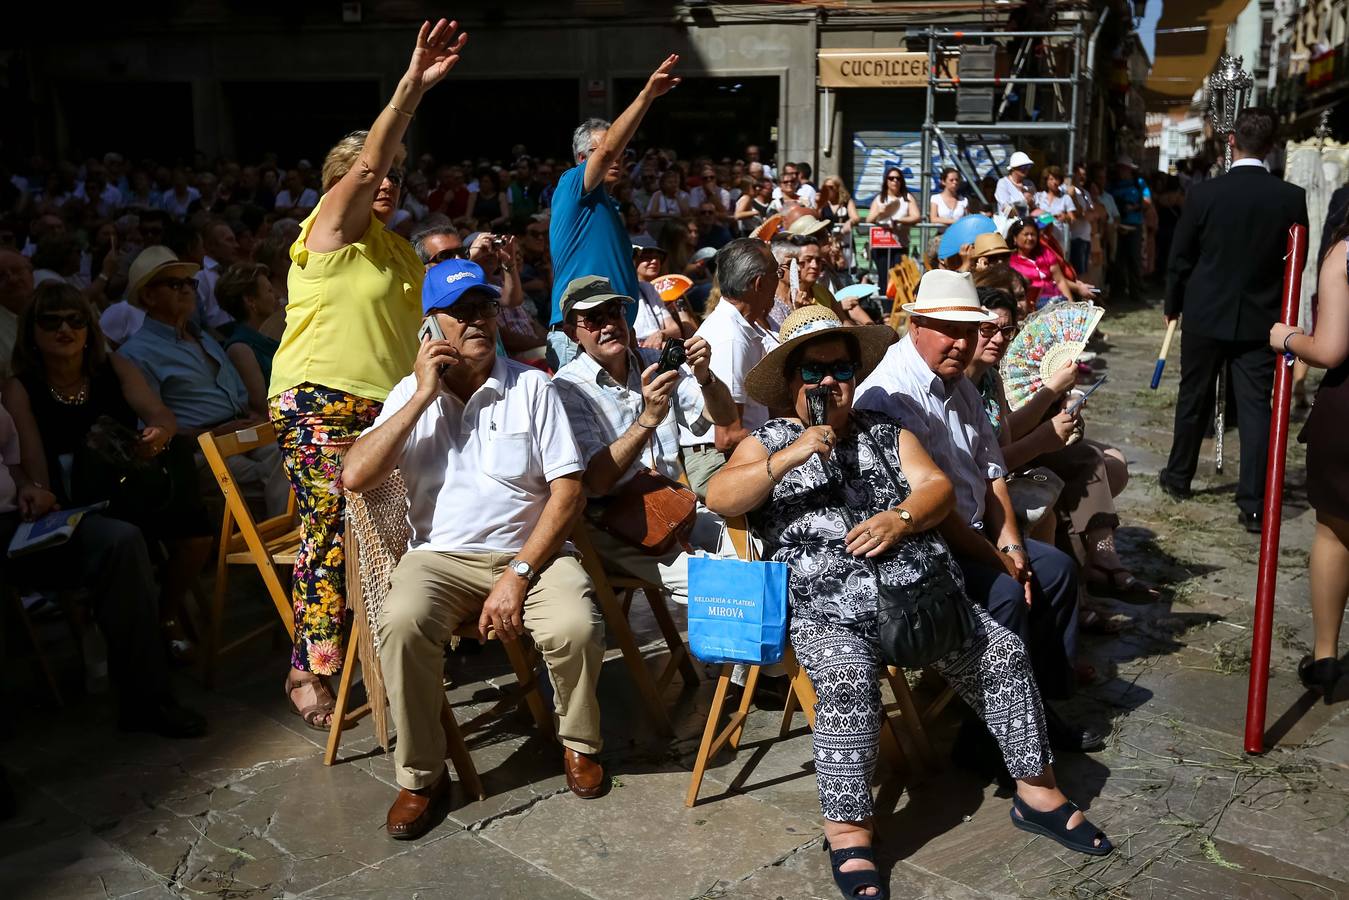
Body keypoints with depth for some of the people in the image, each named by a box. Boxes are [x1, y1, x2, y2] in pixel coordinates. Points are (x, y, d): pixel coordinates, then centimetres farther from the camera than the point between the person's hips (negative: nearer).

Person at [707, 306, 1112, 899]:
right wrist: (790, 458, -19)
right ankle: (848, 830, -19)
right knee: (846, 680, -31)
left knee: (1003, 653, -5)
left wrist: (902, 519, -13)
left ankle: (1037, 788, 13)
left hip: (919, 588, 4)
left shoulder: (887, 432, 21)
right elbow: (719, 498, -7)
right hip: (826, 607, -4)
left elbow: (938, 487, 9)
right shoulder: (768, 442, 11)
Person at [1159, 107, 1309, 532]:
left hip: (1205, 315, 0)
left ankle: (1179, 477, 30)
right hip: (1261, 320, 0)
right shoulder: (1292, 198, -7)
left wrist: (1172, 306, 12)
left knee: (1194, 400, 14)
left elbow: (1179, 259, -3)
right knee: (1256, 407, 2)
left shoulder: (1203, 194, -10)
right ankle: (1253, 505, 0)